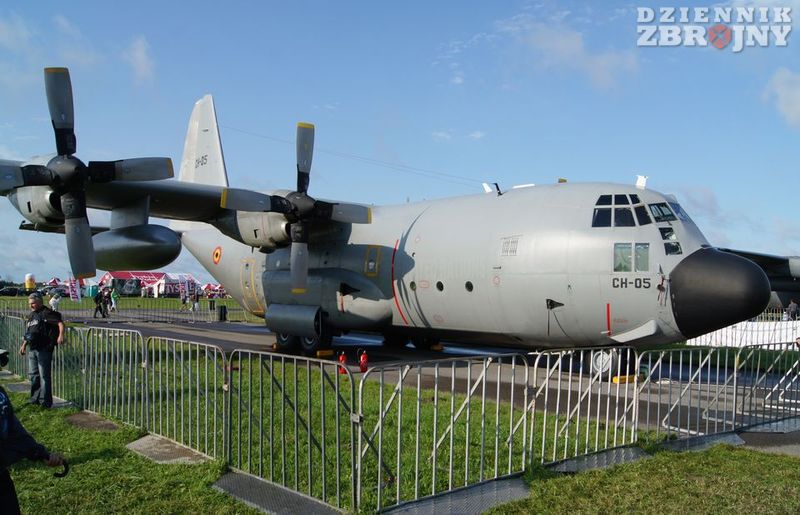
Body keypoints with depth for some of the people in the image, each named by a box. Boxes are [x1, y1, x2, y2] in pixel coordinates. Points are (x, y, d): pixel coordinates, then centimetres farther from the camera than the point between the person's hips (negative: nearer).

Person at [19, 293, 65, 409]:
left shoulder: (47, 313, -9)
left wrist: (61, 336, -35)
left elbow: (60, 323, -21)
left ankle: (45, 401, 1)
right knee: (33, 374, 15)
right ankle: (35, 398, 27)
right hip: (32, 349, 9)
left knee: (44, 375, -5)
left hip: (44, 349, -9)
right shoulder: (31, 315, 17)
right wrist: (24, 345, 23)